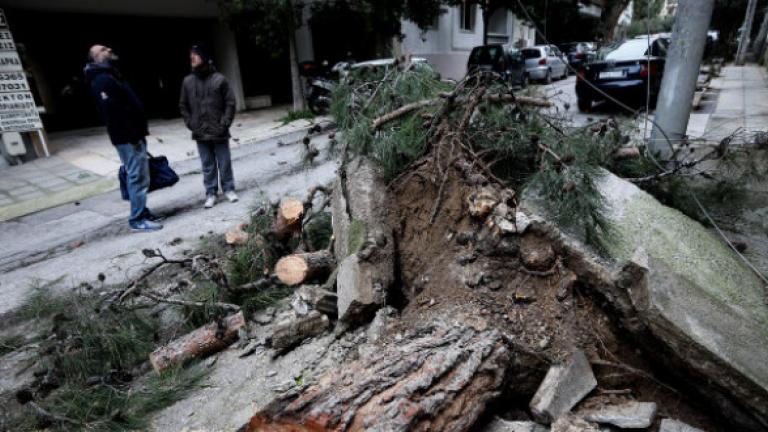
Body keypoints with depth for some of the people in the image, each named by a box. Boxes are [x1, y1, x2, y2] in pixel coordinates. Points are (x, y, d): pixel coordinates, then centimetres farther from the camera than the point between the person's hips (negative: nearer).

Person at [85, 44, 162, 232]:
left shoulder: (110, 76, 22)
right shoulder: (102, 80, -12)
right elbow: (112, 111, -21)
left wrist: (139, 132, 18)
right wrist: (131, 136, -23)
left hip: (134, 135, 10)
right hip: (127, 138, -10)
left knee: (140, 176, 14)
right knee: (137, 177, -8)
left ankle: (142, 212, 23)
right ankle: (138, 219, -2)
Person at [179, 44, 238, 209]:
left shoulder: (219, 79, -4)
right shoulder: (188, 81, 5)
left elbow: (230, 102, -3)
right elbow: (183, 105, 12)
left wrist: (225, 123, -10)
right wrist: (190, 124, 1)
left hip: (219, 132, -2)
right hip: (200, 133, 3)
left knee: (224, 163, 7)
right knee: (207, 165, 8)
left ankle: (228, 189, 22)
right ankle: (211, 193, 17)